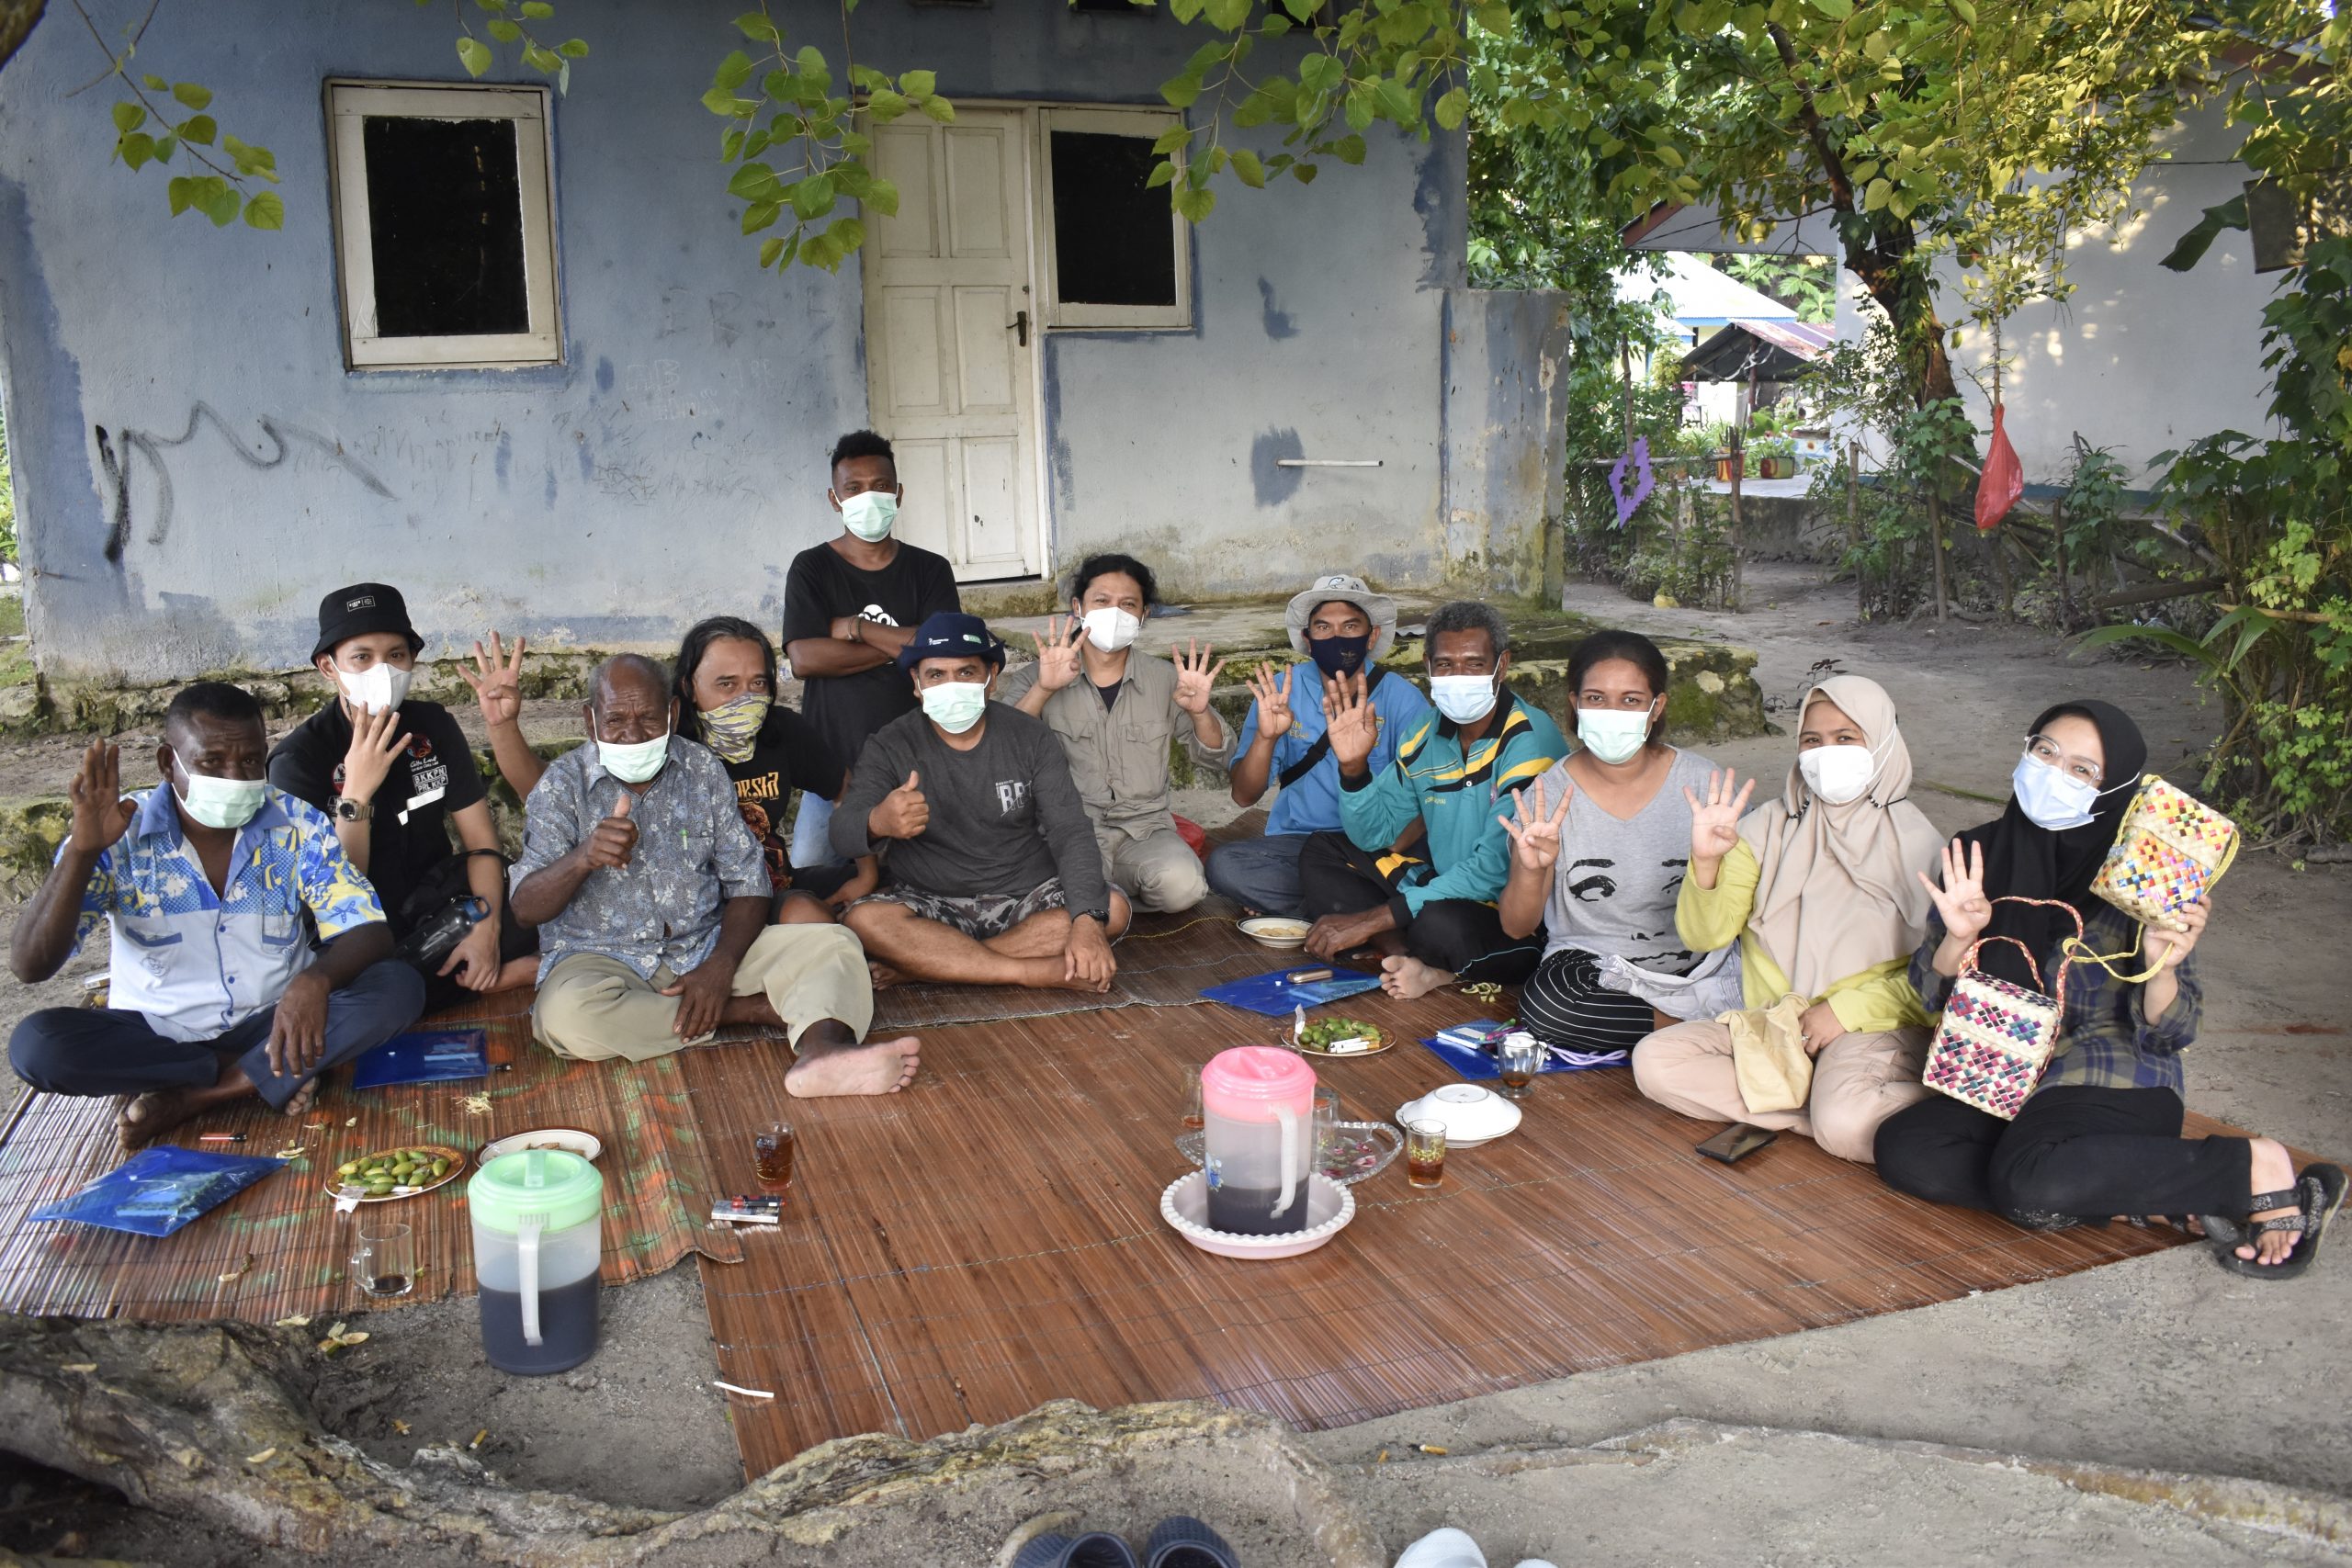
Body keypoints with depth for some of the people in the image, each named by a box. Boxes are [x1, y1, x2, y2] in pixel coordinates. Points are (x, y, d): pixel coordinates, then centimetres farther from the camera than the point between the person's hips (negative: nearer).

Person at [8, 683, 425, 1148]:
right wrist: (81, 850, -30)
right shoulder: (120, 835, -10)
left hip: (273, 1023, 1)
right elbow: (29, 966, -16)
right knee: (35, 1044, -28)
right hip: (154, 1034, 0)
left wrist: (315, 979, -37)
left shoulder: (297, 826, -7)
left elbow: (371, 934, -14)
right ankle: (266, 1078, -16)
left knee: (398, 988, -25)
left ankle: (188, 1097, -19)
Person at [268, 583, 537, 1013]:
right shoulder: (297, 759, -11)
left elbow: (481, 841, 0)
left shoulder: (433, 725, 1)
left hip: (437, 905, 3)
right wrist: (356, 794, -29)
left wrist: (487, 925, -18)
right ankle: (508, 972, -16)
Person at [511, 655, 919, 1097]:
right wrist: (582, 859, -31)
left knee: (833, 944, -17)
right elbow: (526, 908, -9)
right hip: (601, 957, -3)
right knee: (568, 1012, -37)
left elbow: (748, 883, 2)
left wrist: (721, 967, -17)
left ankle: (822, 1050, -51)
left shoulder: (703, 770, 5)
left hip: (708, 949, 3)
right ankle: (757, 1009, -23)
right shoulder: (562, 784, -2)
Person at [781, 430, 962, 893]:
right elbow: (804, 658, -11)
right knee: (808, 869, -13)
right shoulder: (812, 569, 4)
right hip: (835, 759, -1)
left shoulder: (930, 570, 7)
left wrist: (856, 628, -8)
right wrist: (903, 645, -10)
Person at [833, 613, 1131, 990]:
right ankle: (1043, 972, -30)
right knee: (863, 920, -31)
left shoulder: (1030, 737, -1)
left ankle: (921, 964, -25)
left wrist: (1087, 920, -26)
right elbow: (843, 833, -17)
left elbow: (1071, 833, -8)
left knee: (1112, 908, -25)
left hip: (1024, 898, 2)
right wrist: (877, 822, -44)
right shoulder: (890, 747, -3)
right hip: (928, 905, -1)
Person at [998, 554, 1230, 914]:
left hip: (1145, 829, 3)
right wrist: (1043, 690, -26)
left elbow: (1217, 758, 9)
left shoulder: (1164, 679, 8)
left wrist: (1199, 712, -12)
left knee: (1181, 884, -30)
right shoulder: (1038, 678, 2)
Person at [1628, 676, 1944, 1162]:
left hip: (1872, 1026, -4)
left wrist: (1846, 1008, -13)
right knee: (1654, 1060, -21)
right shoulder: (1769, 827, 6)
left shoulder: (1915, 842, 0)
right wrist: (1706, 862, -20)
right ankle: (1821, 1103, -17)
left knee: (1846, 1125, -36)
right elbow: (1704, 936, -2)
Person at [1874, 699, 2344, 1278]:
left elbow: (2169, 1036, -8)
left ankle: (2253, 1166, -13)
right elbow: (1931, 991, 1)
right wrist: (1959, 936, -19)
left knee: (2033, 1180, -34)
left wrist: (2160, 966, -27)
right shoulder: (1980, 855, 1)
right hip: (2007, 1079, 5)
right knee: (1901, 1149, -23)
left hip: (2117, 1084, -5)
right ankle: (2149, 1198, -15)